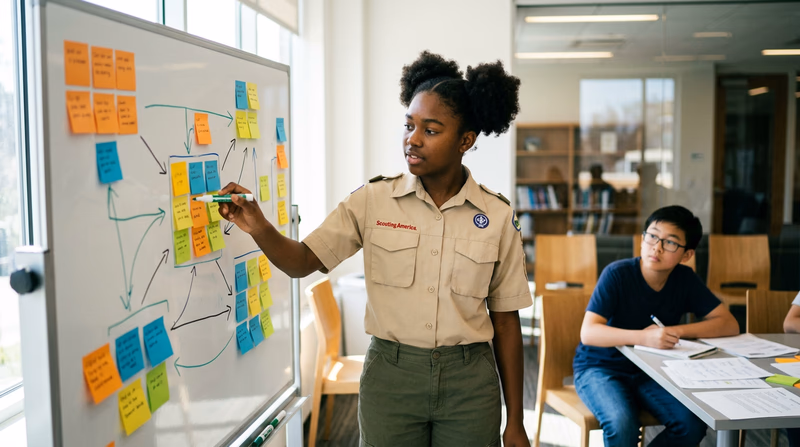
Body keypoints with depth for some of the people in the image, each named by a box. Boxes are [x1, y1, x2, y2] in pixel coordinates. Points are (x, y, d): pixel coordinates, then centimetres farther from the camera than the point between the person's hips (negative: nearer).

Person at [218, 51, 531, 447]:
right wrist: (259, 228, -26)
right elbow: (303, 262, -5)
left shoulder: (498, 218, -4)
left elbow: (506, 324, 0)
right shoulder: (373, 200, -3)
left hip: (469, 384, 0)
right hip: (390, 376, 0)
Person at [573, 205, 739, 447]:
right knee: (623, 426, -32)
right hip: (600, 367, -4)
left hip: (649, 372, 5)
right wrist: (643, 338, -41)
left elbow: (729, 324, -4)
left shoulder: (685, 279, -3)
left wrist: (675, 331, -18)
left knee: (692, 425, -18)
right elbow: (588, 332, -26)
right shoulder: (617, 274, -17)